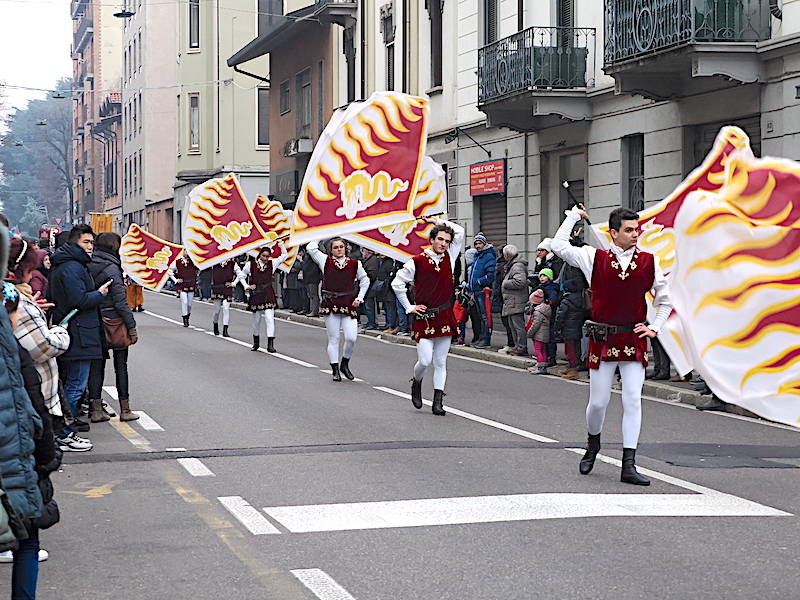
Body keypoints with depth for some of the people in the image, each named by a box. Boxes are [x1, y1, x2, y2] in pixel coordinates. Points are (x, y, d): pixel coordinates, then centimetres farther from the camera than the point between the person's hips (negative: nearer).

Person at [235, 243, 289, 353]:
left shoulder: (272, 264, 5)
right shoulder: (251, 264, 1)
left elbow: (284, 255, 11)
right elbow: (241, 276, 12)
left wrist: (281, 244, 1)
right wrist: (247, 286, 0)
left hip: (268, 295, 0)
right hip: (255, 295, 0)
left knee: (269, 318, -14)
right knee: (256, 320, 10)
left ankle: (270, 344, -17)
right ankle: (256, 342, 29)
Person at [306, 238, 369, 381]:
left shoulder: (354, 264, 7)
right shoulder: (326, 261, 5)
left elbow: (365, 280, 18)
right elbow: (311, 247, 1)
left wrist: (360, 298, 8)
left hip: (349, 305, 1)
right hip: (330, 304, -1)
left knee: (351, 337, -9)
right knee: (333, 338, 3)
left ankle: (344, 364, 15)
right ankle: (335, 369, 12)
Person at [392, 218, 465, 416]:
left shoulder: (449, 258, 8)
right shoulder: (417, 262, -4)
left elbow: (460, 232, 13)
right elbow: (397, 283, 2)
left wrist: (438, 221, 12)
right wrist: (409, 307, 3)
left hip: (445, 318, 4)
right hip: (424, 318, -4)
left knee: (440, 362, 4)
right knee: (425, 360, -10)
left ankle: (438, 402, 6)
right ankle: (416, 383, 21)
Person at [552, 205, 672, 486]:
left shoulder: (649, 262, 4)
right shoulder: (595, 258, 0)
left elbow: (666, 299, 15)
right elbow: (559, 246, -2)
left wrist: (654, 328, 6)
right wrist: (574, 215, 5)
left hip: (634, 342, 1)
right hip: (602, 341, -1)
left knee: (633, 401, -5)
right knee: (598, 402, 4)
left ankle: (629, 465, -2)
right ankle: (593, 445, 34)